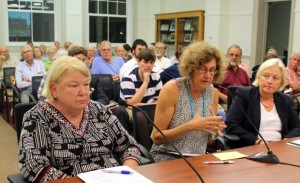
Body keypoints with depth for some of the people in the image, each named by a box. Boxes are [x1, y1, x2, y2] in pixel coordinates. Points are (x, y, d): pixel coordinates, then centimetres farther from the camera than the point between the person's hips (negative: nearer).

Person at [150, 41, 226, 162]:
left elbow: (207, 141, 12)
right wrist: (190, 126, -23)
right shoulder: (172, 89, -12)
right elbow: (156, 137, -13)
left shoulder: (213, 93, 3)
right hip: (167, 161, -5)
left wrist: (214, 131, -11)